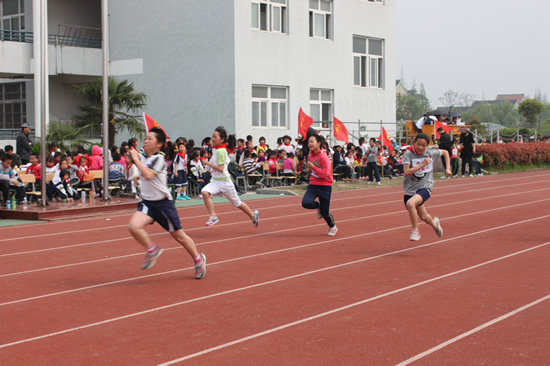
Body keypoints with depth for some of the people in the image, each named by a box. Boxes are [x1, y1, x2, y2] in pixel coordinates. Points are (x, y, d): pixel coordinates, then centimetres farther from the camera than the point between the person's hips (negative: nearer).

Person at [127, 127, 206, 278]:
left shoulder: (158, 158, -16)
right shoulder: (142, 157, 5)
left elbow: (148, 175, -31)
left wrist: (135, 158, -23)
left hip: (163, 203, -6)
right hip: (147, 202, 6)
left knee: (179, 236, 7)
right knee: (134, 226, -22)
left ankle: (198, 260, 30)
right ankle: (152, 250, 2)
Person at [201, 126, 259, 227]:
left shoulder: (221, 151, -21)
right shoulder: (215, 149, 4)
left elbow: (220, 168, -26)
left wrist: (208, 163, -23)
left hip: (224, 181, -8)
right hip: (215, 180, 8)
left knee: (237, 203, 9)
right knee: (205, 192, -22)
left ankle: (253, 215, 33)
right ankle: (213, 216, -20)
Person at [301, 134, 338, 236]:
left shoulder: (323, 156, -17)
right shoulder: (310, 155, 5)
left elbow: (325, 174, -24)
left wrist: (312, 167, -25)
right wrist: (309, 169, 3)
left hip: (325, 186, -5)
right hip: (313, 185, 6)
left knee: (325, 212, 1)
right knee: (306, 203, -21)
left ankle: (333, 227, 31)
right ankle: (319, 207, 12)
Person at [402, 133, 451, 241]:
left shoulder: (431, 153, -4)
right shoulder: (409, 153, -11)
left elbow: (445, 152, 16)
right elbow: (406, 172, -21)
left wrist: (448, 168, 8)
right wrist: (422, 164, -23)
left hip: (425, 187, -2)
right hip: (410, 189, 2)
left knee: (410, 203, -32)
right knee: (423, 217, 15)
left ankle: (415, 230, -12)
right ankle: (434, 223, 51)